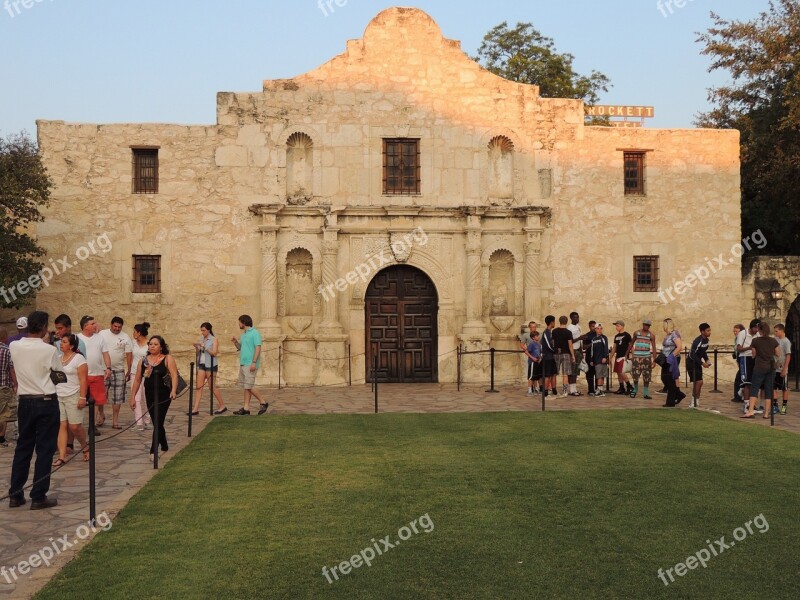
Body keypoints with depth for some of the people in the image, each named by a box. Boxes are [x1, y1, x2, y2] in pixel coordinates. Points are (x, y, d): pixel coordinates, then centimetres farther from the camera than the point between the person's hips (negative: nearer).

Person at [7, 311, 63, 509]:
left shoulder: (14, 347, -3)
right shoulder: (49, 350, -14)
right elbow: (59, 374, -2)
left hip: (25, 402, 4)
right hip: (47, 403, -4)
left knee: (23, 448, 14)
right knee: (44, 450, 2)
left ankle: (15, 495, 16)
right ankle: (38, 497, 4)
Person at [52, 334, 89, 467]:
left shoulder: (78, 359, -6)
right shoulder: (58, 358, 12)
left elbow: (83, 380, -10)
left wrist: (82, 397, -16)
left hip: (73, 396, -5)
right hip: (58, 396, 5)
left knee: (74, 426, -4)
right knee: (61, 426, -1)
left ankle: (85, 447, 23)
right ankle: (62, 456, -2)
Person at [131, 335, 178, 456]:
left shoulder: (167, 359, -5)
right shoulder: (144, 361, 8)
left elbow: (174, 375, -15)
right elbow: (137, 380, 12)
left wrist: (173, 391, -29)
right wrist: (133, 397, 10)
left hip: (163, 395, -5)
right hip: (149, 395, 5)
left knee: (158, 423, -8)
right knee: (157, 423, 14)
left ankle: (153, 450, -8)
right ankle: (164, 447, 30)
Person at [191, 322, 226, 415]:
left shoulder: (214, 340, -5)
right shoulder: (202, 339, 12)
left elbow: (214, 353, -14)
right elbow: (199, 352, 17)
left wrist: (204, 347, -22)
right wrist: (196, 347, -2)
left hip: (210, 365, -6)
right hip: (202, 364, 6)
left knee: (212, 386, -1)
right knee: (199, 386, -2)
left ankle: (222, 406, 13)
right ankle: (196, 409, -5)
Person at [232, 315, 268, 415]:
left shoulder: (255, 333, -9)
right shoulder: (244, 334, 18)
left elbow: (258, 348, -16)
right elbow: (240, 347, 25)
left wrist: (254, 362, -23)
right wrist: (235, 341, 5)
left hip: (250, 364, -9)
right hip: (243, 363, 9)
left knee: (249, 386, -10)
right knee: (245, 387, 7)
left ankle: (263, 403, 1)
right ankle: (246, 408, 8)